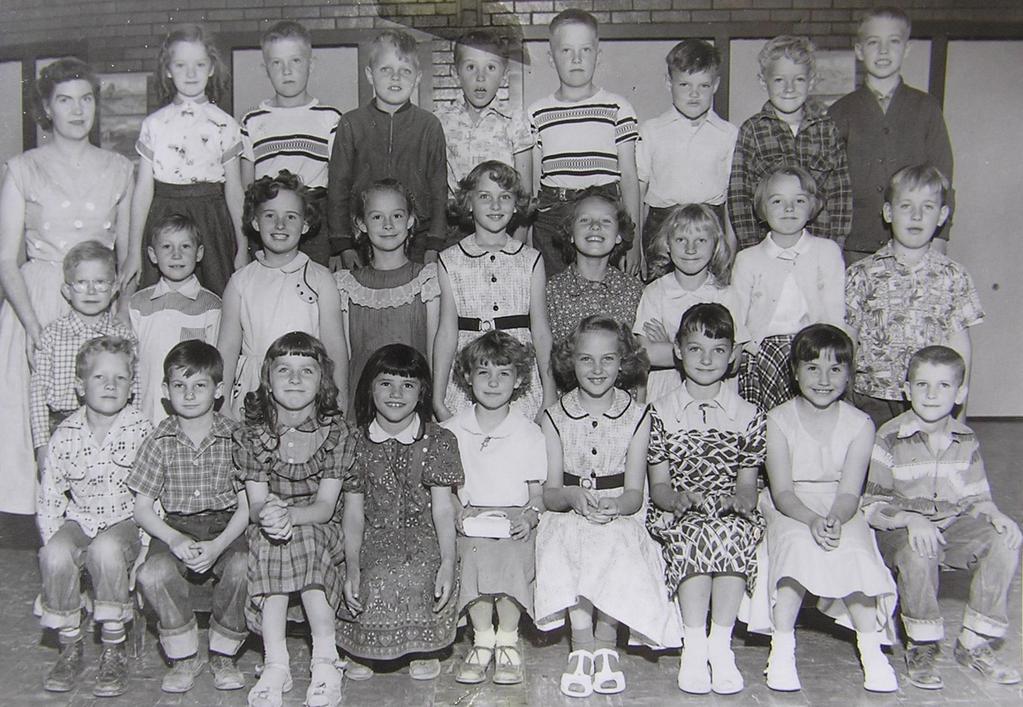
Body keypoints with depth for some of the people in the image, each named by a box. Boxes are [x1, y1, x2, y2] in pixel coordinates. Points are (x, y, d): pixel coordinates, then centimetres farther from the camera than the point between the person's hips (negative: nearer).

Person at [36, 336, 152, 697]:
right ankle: (70, 646, -5)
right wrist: (54, 541, -7)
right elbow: (48, 498, 5)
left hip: (126, 520, -2)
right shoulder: (65, 435, -1)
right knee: (55, 556, -28)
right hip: (79, 519, 3)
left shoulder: (141, 430, -7)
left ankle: (114, 651, -17)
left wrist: (144, 543, -15)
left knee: (106, 550, -34)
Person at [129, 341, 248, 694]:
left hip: (226, 528, -1)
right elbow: (142, 507, 3)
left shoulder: (235, 437, -1)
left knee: (243, 568, -32)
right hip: (175, 527, 1)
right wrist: (174, 538, -16)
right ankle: (184, 656, -5)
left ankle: (223, 654, -5)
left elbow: (246, 505, -3)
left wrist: (218, 545, -19)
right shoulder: (160, 441, 2)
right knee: (152, 574, -30)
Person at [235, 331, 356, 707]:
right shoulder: (251, 437, 1)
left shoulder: (338, 433, -4)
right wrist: (267, 514, -32)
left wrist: (287, 514, -32)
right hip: (268, 543, 1)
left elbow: (325, 506, -11)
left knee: (301, 539, -34)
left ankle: (325, 659, -29)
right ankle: (275, 664, -30)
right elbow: (256, 505, -6)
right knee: (268, 538, -32)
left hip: (321, 532, -1)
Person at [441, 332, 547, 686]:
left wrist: (529, 516, -13)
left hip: (513, 522, -1)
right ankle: (482, 638, -8)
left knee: (512, 559, -31)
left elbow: (538, 492, 8)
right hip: (469, 523, 1)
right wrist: (456, 510, -9)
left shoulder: (529, 433, 5)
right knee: (472, 557, -30)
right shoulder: (450, 431, 7)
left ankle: (508, 640, -9)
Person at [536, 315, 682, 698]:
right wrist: (572, 496, -25)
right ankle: (584, 647, -25)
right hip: (568, 518, 1)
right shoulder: (556, 416, 4)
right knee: (564, 547, -32)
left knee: (615, 544, -33)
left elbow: (634, 494, -3)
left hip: (619, 520, 0)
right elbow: (549, 492, -1)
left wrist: (613, 505, -26)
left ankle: (603, 643, -20)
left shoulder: (637, 416, 2)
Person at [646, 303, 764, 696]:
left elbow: (747, 483, 7)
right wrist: (678, 497, -20)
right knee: (697, 534, -34)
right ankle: (694, 647, -27)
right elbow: (657, 486, 3)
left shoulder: (748, 414, 11)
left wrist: (740, 499, -16)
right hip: (678, 516, -1)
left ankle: (721, 646, -26)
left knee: (730, 531, -34)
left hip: (732, 517, 1)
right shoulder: (661, 412, 8)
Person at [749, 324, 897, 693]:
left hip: (839, 511, 2)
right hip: (789, 509, -1)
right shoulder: (778, 420, -6)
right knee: (798, 542, -33)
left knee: (851, 549, -29)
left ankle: (871, 649, -17)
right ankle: (782, 647, -27)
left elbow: (849, 493, -10)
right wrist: (812, 520, -33)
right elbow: (782, 492, -14)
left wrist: (835, 519, -32)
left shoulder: (859, 424, -2)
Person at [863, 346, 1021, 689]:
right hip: (899, 530, -5)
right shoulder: (890, 439, -10)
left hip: (952, 525, 5)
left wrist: (994, 515, -12)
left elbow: (975, 497, 11)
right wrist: (911, 520, -30)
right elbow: (872, 506, -12)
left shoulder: (966, 441, 5)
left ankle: (975, 643, -7)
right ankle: (922, 649, -15)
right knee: (918, 550, -37)